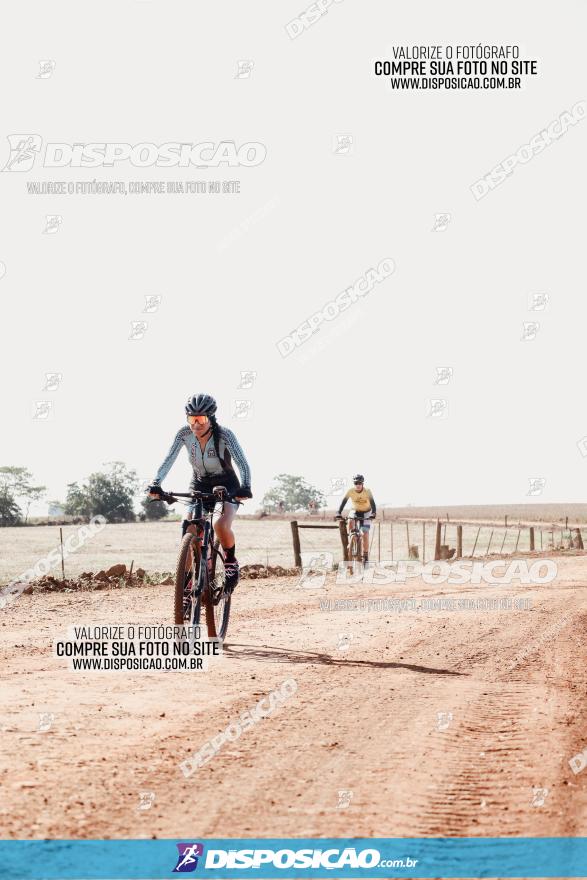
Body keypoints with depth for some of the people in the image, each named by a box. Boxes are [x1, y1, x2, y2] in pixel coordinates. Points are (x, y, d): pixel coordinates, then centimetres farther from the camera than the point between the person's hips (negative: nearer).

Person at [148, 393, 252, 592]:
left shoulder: (224, 435, -24)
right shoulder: (184, 434, -16)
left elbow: (242, 463, -32)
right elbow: (168, 460, -21)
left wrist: (245, 487, -50)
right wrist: (155, 483, -37)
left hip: (227, 486, -3)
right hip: (200, 485, 3)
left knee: (221, 526, -30)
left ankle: (231, 562, -1)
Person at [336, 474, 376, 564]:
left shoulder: (367, 491, -24)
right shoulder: (351, 491, -20)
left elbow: (372, 503, -30)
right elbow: (343, 502, -21)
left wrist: (373, 513, -47)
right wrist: (339, 513, -33)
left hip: (366, 513, -2)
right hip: (355, 511, 2)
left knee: (365, 534, -10)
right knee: (350, 521, -32)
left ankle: (365, 555, 0)